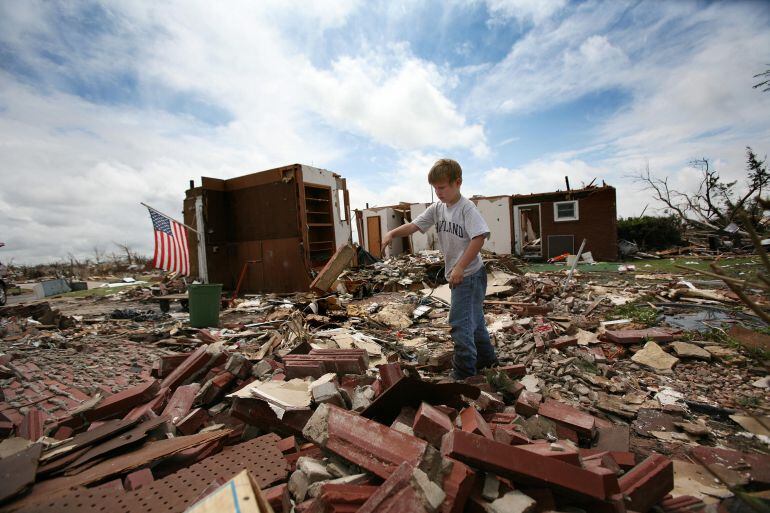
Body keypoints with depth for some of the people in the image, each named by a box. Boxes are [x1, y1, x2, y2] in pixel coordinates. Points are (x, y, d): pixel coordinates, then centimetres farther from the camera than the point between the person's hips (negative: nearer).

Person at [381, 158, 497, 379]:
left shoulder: (466, 208, -16)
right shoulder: (437, 208, 6)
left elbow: (479, 237, -24)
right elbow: (414, 225, 0)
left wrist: (460, 267, -27)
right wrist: (392, 232, -18)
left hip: (469, 274, -8)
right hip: (457, 275, 8)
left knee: (459, 322, -7)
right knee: (473, 320, 20)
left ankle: (464, 374, 7)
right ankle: (487, 359, 39)